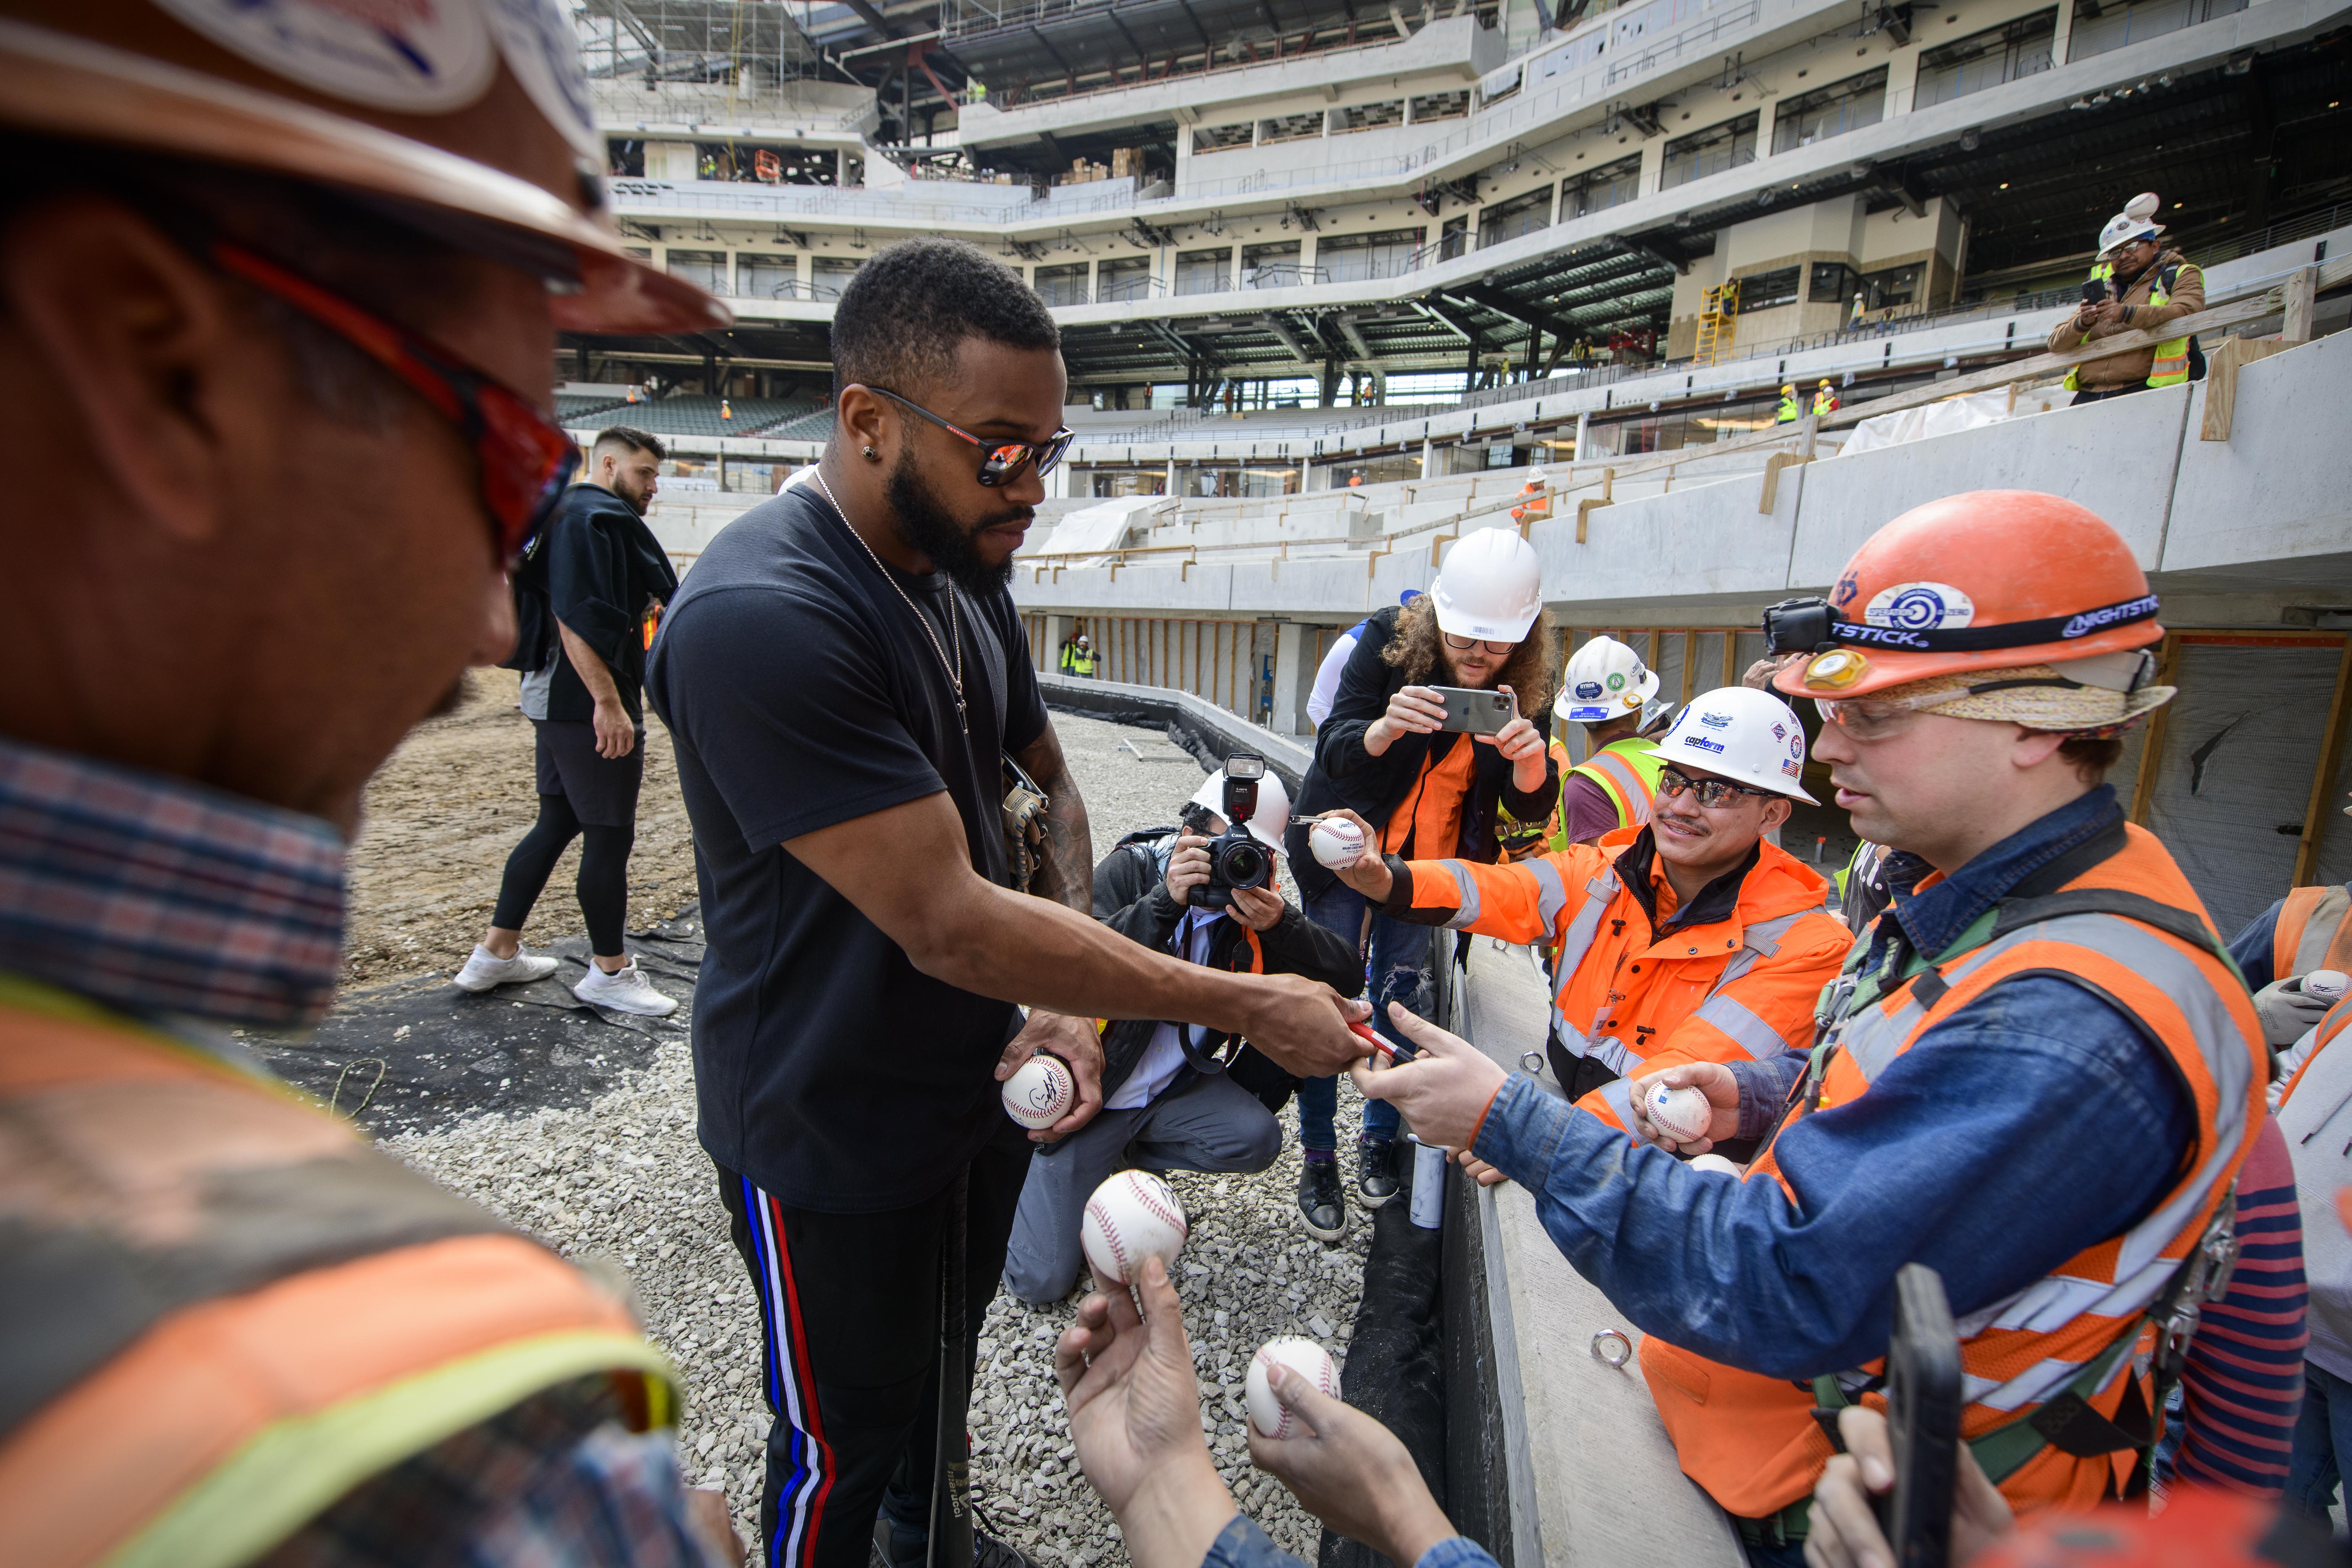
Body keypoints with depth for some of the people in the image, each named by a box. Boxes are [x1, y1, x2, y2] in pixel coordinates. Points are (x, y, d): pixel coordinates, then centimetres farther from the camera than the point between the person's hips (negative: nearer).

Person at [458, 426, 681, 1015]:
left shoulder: (568, 514, 20)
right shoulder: (593, 517, -14)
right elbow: (577, 620, -24)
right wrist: (609, 704, -26)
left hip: (556, 701, 11)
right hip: (589, 706, -11)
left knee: (558, 823, 18)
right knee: (609, 834, -2)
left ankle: (496, 953, 27)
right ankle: (609, 972, 11)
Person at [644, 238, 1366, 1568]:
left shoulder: (968, 576, 0)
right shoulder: (760, 618, -29)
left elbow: (1052, 787, 7)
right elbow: (949, 924, -31)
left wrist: (1075, 1002, -8)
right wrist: (1250, 1006, -26)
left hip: (984, 1084, 8)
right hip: (833, 1131, -7)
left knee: (949, 1357, 29)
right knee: (846, 1442, 17)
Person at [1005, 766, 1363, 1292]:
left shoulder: (1257, 901, -5)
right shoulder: (1131, 868, -15)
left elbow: (1348, 981, -14)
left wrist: (1282, 926, -32)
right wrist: (1165, 901, -37)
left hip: (1179, 1088, 4)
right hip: (1092, 1090, -3)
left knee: (1256, 1140, -25)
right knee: (1041, 1281, -6)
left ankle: (1138, 1157, 5)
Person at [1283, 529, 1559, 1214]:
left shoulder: (1520, 685, -10)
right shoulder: (1389, 641, -17)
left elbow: (1532, 808, -11)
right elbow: (1334, 752, -21)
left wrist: (1531, 758, -35)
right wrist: (1387, 727, -43)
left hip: (1428, 866, 2)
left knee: (1401, 998, 8)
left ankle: (1381, 1138, 30)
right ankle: (1317, 1152, 18)